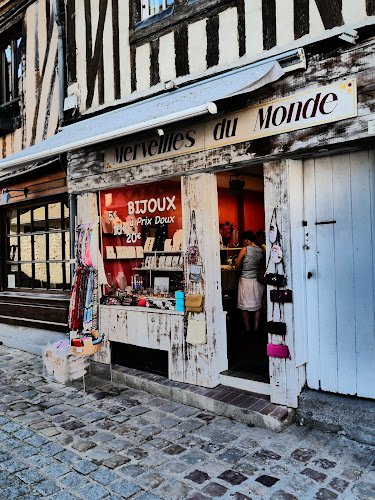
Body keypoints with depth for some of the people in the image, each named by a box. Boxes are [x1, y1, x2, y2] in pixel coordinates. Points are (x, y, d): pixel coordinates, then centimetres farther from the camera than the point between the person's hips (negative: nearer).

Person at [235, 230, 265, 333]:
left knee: (244, 305, 6)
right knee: (257, 304, 13)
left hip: (246, 280, -5)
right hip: (258, 280, 5)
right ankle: (256, 328, 15)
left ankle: (247, 328, 10)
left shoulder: (245, 249, -10)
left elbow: (237, 266, -7)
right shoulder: (261, 250, 4)